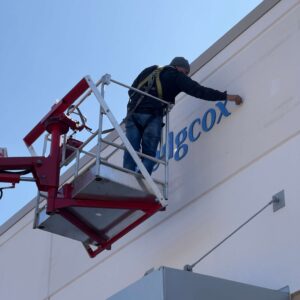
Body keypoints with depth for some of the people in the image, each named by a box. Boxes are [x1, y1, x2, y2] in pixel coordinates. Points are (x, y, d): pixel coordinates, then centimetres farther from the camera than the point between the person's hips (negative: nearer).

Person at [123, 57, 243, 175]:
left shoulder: (149, 71, 30)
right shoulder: (176, 76, 13)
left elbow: (131, 90, 28)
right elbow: (198, 90, 2)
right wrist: (226, 96, 0)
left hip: (133, 112, 5)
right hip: (152, 116, -4)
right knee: (148, 155, -3)